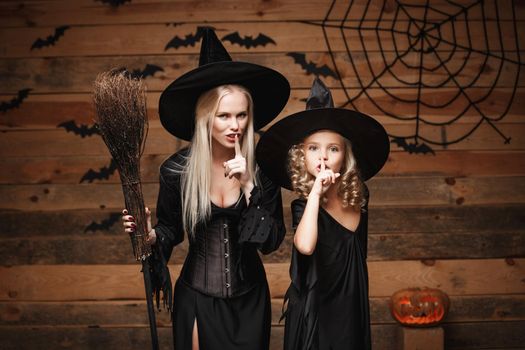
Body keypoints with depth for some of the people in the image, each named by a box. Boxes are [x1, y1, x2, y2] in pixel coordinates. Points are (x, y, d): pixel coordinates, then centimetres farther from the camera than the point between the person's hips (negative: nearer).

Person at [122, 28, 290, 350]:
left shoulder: (262, 168, -12)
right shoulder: (177, 170, -12)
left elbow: (272, 242, -14)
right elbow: (171, 230, 2)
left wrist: (248, 187, -25)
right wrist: (151, 235, -21)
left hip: (249, 298, 1)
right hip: (197, 298, -1)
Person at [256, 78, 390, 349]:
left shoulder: (359, 198, 0)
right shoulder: (303, 206, -13)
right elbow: (305, 246, -35)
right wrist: (315, 194, -29)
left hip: (352, 308, 4)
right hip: (314, 312, -4)